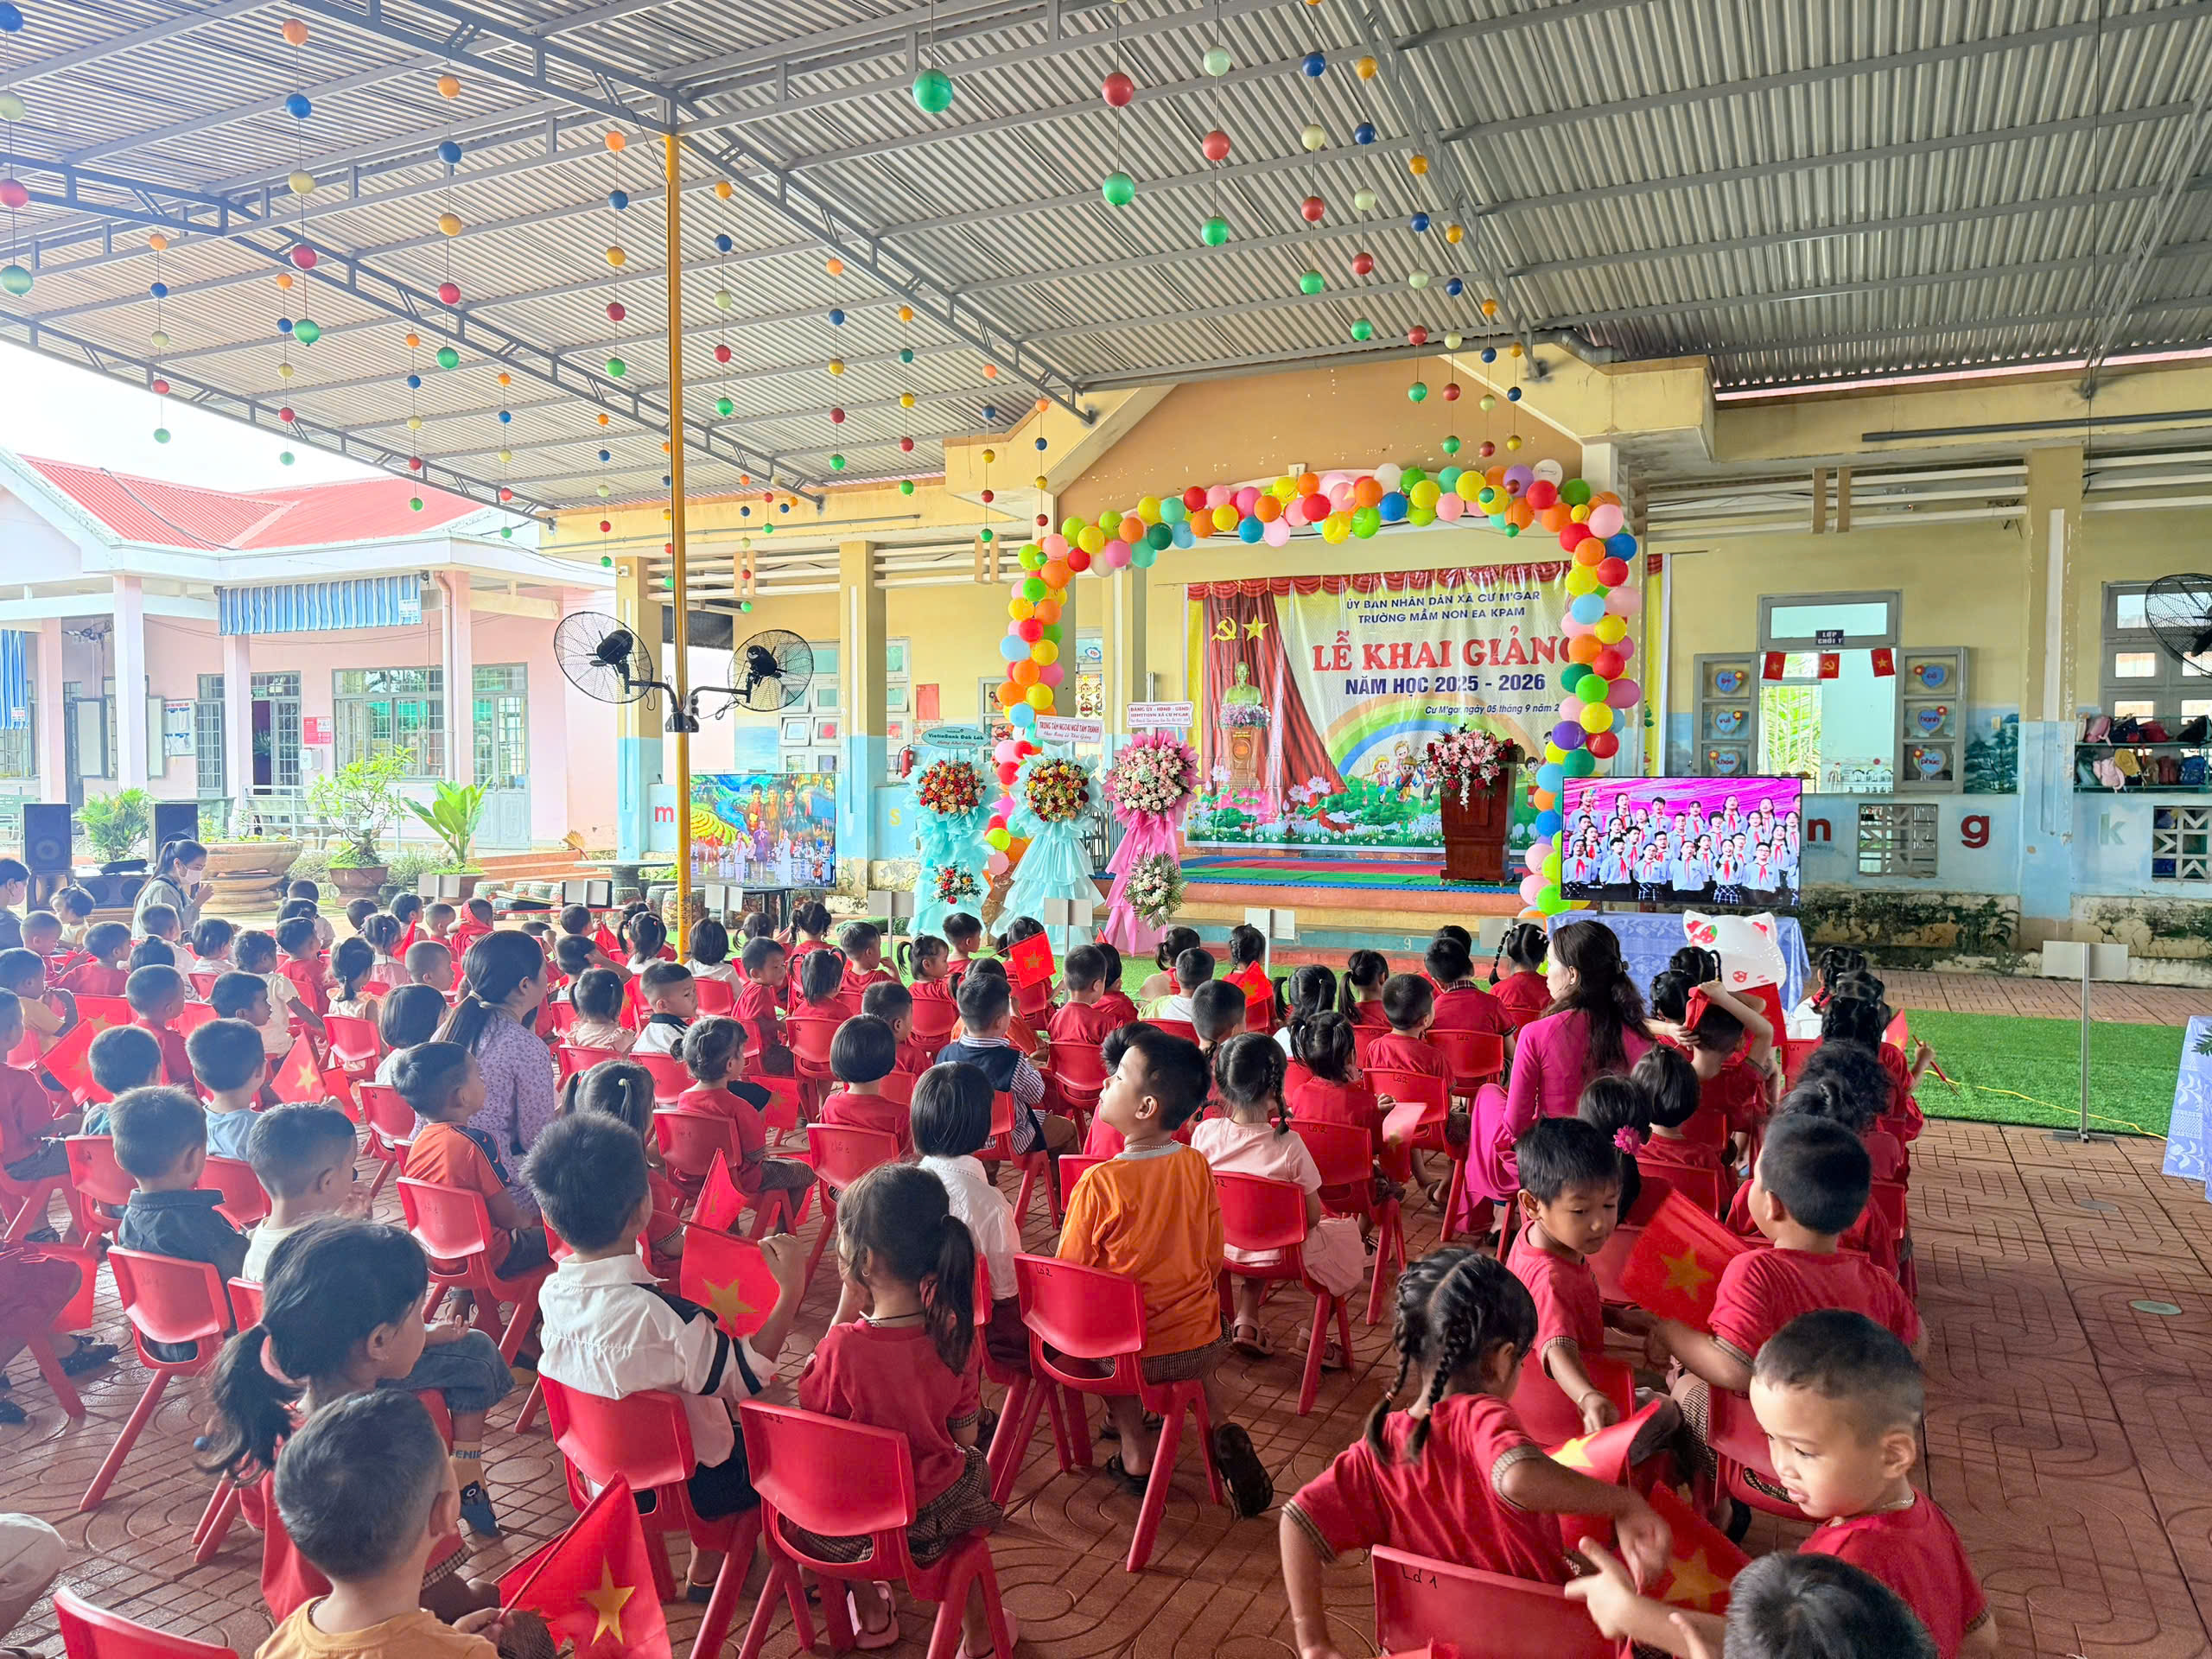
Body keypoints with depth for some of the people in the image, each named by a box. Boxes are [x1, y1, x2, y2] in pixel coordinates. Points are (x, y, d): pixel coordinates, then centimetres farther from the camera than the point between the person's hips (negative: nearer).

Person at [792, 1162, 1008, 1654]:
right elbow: (964, 1437, -5)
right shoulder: (954, 1336, -18)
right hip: (934, 1520, 2)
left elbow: (811, 1419, -8)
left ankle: (869, 1612, 46)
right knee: (975, 1469, 34)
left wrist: (846, 1308, -14)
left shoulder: (842, 1346, -29)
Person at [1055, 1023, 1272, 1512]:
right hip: (1201, 1348, 3)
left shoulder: (1099, 1183, -22)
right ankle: (1221, 1428, 14)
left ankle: (1135, 1451, 19)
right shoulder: (1198, 1166, -9)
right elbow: (1213, 1259, 2)